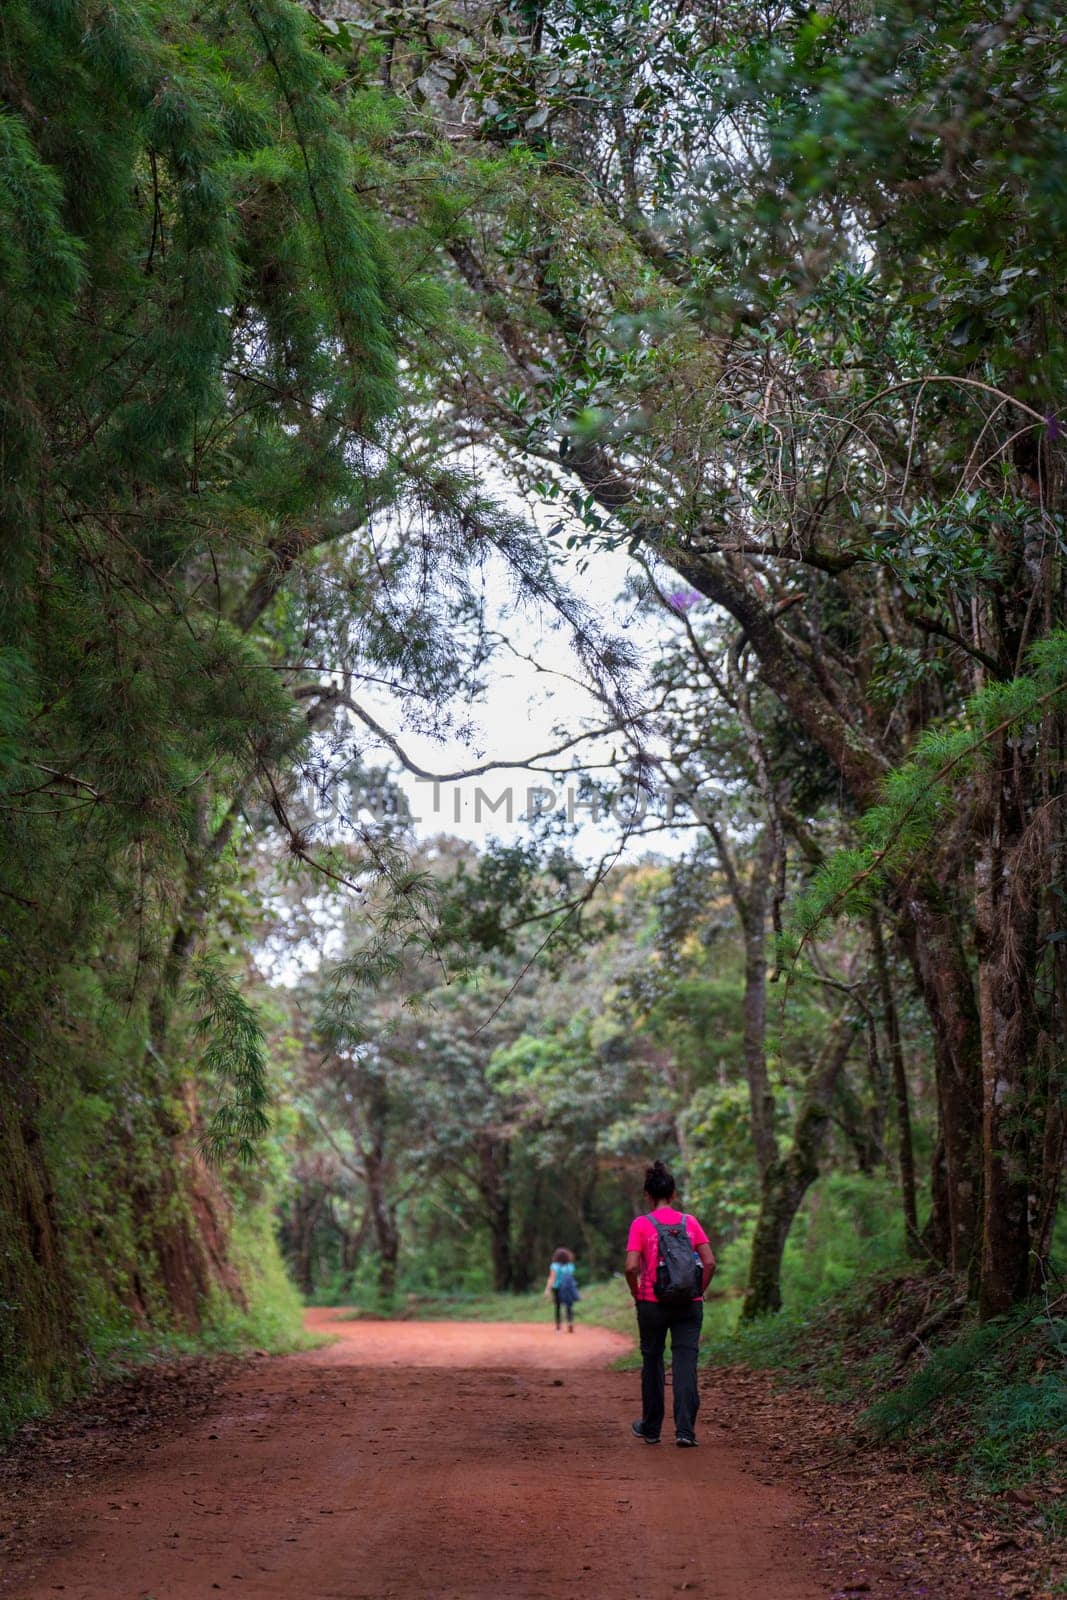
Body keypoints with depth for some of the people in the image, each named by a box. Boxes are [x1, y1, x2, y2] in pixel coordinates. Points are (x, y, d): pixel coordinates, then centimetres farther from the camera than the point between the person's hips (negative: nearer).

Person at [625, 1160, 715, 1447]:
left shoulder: (641, 1225, -5)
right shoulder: (690, 1222, 2)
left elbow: (631, 1266, -13)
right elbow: (709, 1262, -4)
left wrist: (636, 1295, 2)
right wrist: (698, 1293, 7)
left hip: (652, 1304, -1)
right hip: (689, 1305, 1)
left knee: (652, 1362, 13)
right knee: (685, 1365, 1)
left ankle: (651, 1429, 24)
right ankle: (685, 1430, -7)